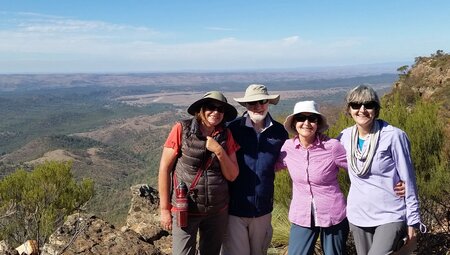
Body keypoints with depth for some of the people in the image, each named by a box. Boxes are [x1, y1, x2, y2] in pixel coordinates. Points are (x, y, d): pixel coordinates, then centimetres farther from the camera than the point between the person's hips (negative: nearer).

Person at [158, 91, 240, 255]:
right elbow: (164, 169, -7)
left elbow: (232, 176, 1)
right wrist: (165, 209, -7)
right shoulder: (181, 129, -9)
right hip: (185, 210, -3)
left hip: (218, 211, 4)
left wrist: (219, 151, -15)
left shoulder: (226, 135, 1)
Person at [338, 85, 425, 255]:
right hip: (357, 216, 5)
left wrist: (412, 221, -5)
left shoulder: (394, 136, -12)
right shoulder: (346, 136, -1)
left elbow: (408, 180, -7)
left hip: (391, 216, -4)